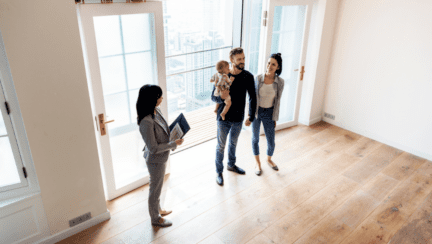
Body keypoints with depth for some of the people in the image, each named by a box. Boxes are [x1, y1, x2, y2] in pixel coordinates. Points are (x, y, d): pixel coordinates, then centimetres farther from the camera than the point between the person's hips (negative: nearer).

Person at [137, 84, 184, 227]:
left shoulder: (156, 111, -5)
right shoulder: (146, 122, -33)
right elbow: (153, 148, -28)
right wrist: (174, 144, -21)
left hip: (162, 157, 8)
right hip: (155, 160, -8)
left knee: (158, 186, 28)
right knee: (155, 189, 14)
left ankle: (157, 209, 51)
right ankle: (155, 218, 37)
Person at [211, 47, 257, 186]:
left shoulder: (248, 77, -9)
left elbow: (253, 98, 0)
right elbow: (213, 97, -11)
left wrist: (251, 117, 0)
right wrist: (221, 97, -34)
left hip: (239, 118, 3)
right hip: (224, 118, -3)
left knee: (233, 143, 24)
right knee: (221, 146, 11)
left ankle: (231, 165, 48)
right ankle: (219, 172, 30)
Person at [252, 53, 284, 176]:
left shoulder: (280, 82, -12)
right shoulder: (258, 78, -12)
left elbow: (277, 101, -4)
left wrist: (275, 119, 0)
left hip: (269, 113, 0)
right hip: (256, 111, 0)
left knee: (271, 142, 8)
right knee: (255, 139, 14)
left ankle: (269, 159, 41)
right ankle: (258, 163, 36)